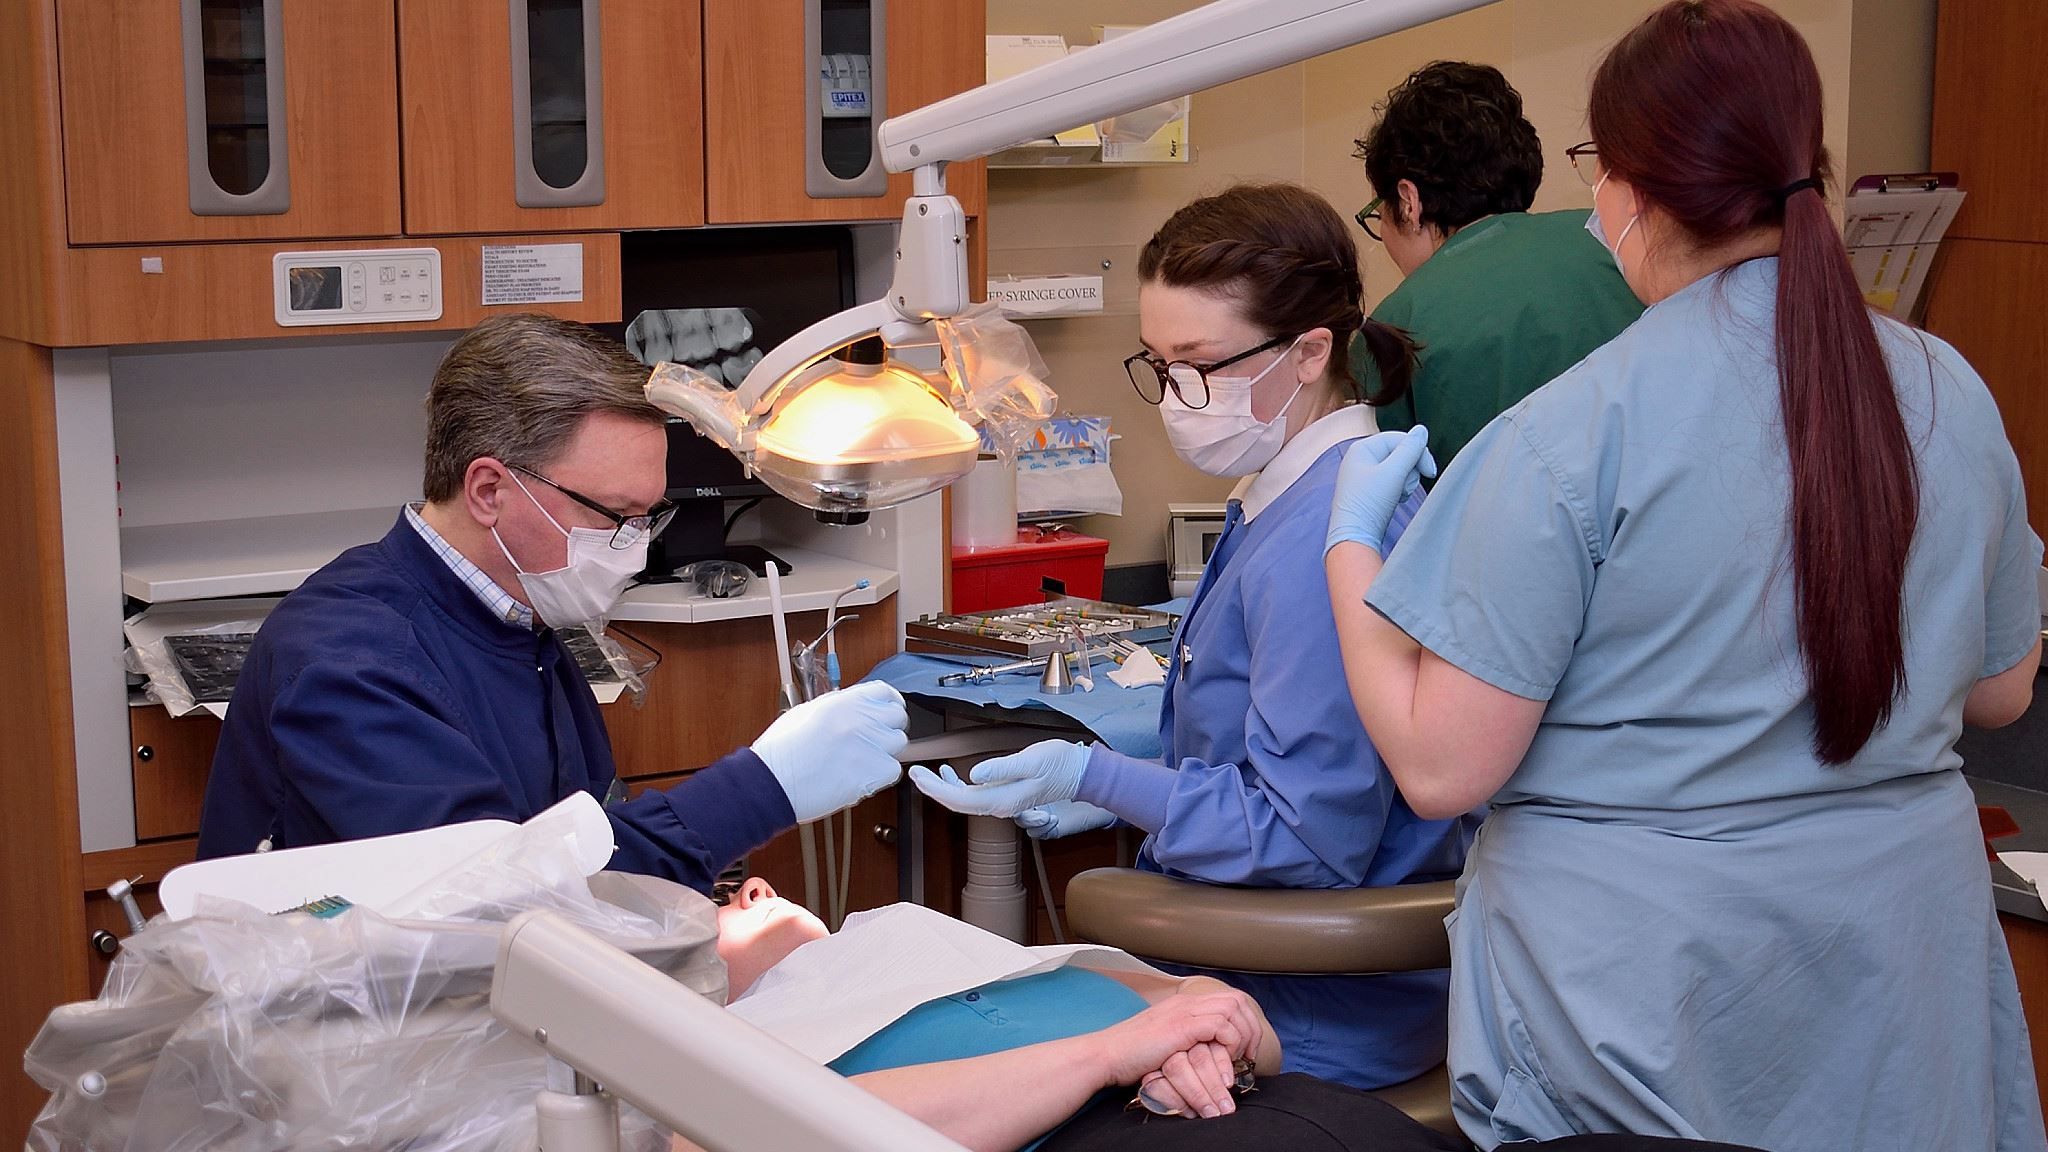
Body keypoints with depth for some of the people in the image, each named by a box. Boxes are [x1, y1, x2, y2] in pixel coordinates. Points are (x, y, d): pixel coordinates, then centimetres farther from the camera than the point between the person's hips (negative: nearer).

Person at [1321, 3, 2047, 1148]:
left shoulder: (1570, 434, -20)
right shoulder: (1953, 391, -3)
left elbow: (1441, 765, -18)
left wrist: (1351, 538, -5)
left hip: (1641, 970, -5)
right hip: (1903, 958, 5)